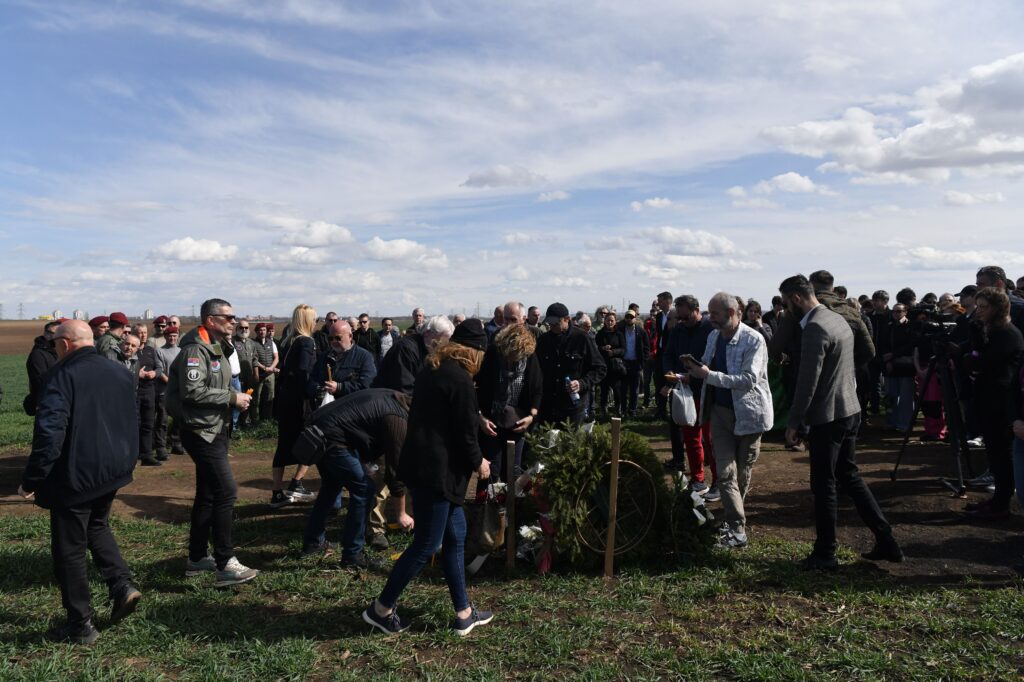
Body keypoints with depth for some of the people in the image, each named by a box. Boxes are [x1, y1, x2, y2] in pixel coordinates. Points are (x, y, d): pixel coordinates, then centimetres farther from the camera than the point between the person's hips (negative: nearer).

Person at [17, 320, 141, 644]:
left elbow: (49, 432, -22)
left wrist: (31, 480, -14)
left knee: (70, 548, 6)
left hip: (75, 476, -7)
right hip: (113, 471, 7)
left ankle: (80, 625, 14)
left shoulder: (64, 375, -16)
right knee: (97, 527, 28)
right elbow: (131, 424, 14)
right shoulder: (120, 373, 7)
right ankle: (122, 584, 13)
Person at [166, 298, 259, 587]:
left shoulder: (215, 347, 16)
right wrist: (231, 397, -21)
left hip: (214, 430, 11)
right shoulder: (195, 349, -16)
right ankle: (225, 565, -9)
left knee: (207, 495, 15)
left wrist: (234, 397, 7)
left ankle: (197, 558, 25)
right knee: (226, 491, -13)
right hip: (201, 431, -11)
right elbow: (192, 391, -26)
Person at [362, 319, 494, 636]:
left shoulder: (431, 370, 11)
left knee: (455, 536, 15)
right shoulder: (460, 379, -16)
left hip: (424, 464, 10)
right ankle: (382, 608, 15)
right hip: (438, 470, -10)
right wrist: (478, 462, 3)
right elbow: (465, 432, -15)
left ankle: (464, 613, 24)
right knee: (426, 544, 2)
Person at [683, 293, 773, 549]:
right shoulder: (714, 336, 7)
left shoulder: (754, 340, -14)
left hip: (747, 412, -5)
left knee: (742, 473, 10)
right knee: (725, 473, -1)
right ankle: (738, 530, 5)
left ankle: (733, 519, 24)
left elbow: (748, 380, -23)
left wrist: (708, 375, -25)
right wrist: (694, 373, -5)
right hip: (720, 410, 5)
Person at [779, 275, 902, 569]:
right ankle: (886, 541, 21)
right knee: (849, 476, 19)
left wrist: (794, 422, -13)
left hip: (828, 418, -9)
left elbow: (808, 381, -21)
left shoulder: (815, 328, -20)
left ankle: (825, 555, 15)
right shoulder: (838, 319, 10)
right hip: (850, 411, 9)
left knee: (824, 487, 2)